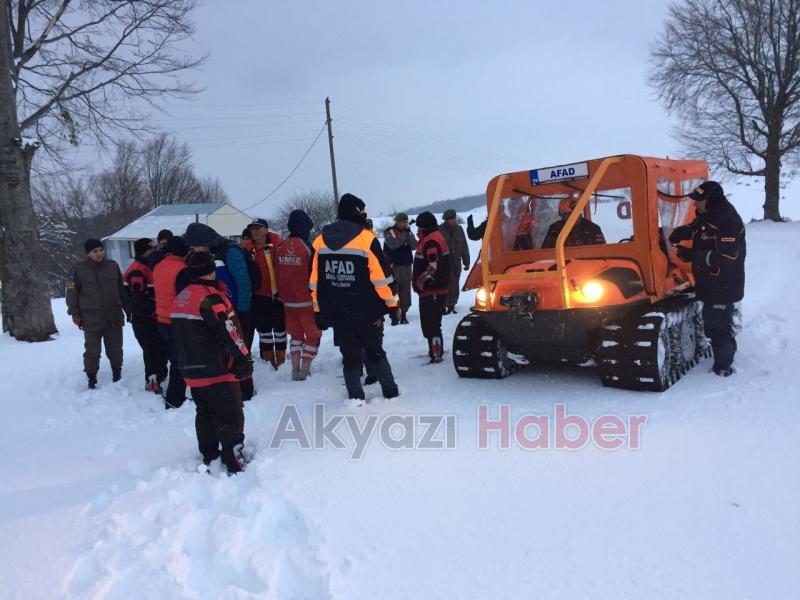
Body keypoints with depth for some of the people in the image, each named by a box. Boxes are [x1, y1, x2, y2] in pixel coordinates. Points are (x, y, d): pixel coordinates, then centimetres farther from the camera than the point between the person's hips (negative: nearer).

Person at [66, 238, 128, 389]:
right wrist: (75, 314, -1)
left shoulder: (113, 266, 5)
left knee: (115, 349, 12)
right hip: (91, 319, -3)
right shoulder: (80, 269, -5)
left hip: (114, 316, 3)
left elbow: (121, 289, 14)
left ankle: (117, 375, 28)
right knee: (92, 350, 4)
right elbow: (72, 292, 0)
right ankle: (91, 379, 17)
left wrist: (127, 307, 15)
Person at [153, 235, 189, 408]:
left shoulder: (158, 267, 6)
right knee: (181, 363, 1)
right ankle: (174, 400, 5)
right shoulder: (181, 269, -18)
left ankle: (174, 397, 25)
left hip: (162, 321, 8)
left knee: (175, 360, 18)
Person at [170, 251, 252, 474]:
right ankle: (234, 463, 4)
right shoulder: (210, 298, -18)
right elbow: (229, 333, -22)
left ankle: (209, 456, 29)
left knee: (205, 414, 19)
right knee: (230, 417, 0)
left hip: (192, 371, 8)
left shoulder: (180, 299, 9)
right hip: (217, 371, -8)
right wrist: (244, 360, -14)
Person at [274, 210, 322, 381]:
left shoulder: (279, 248, 0)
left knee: (296, 335, 19)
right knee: (313, 335, 9)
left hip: (288, 301, 5)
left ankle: (295, 369, 19)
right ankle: (304, 370, 7)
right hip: (308, 301, -5)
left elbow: (276, 275, 8)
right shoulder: (308, 248, -15)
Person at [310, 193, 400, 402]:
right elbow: (381, 276, -12)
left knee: (350, 356, 11)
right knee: (375, 352, 14)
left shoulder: (320, 240, 3)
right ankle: (391, 392, 19)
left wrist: (318, 309, 13)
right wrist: (392, 302, -2)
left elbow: (315, 280, 6)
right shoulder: (367, 239, -11)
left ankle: (356, 398, 12)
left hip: (335, 312, 3)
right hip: (365, 312, -3)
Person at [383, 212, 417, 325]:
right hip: (393, 266, -4)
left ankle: (403, 314, 12)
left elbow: (414, 246, -1)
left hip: (406, 266, 4)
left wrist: (408, 233, -13)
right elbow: (393, 244, -20)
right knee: (393, 291, -7)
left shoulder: (408, 232, 11)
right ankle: (394, 315, -4)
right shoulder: (389, 231, -3)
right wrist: (404, 233, -17)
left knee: (405, 292, 4)